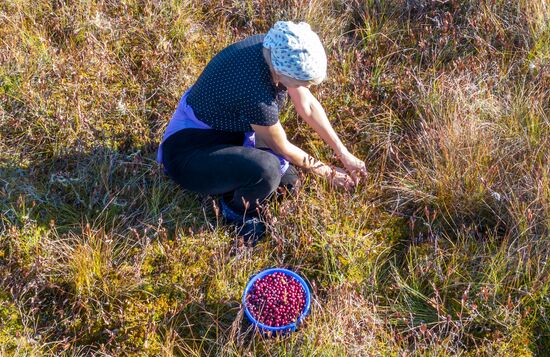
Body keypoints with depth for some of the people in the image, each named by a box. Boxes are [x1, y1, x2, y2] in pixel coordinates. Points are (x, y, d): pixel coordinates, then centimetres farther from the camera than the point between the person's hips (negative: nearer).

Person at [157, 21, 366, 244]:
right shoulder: (256, 93, -36)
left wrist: (344, 154, 0)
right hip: (187, 152, -8)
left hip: (227, 129, 8)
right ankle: (236, 211, -1)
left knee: (288, 182, 3)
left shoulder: (277, 49, -15)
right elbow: (282, 148, -17)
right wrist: (328, 173, -3)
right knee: (266, 169, -32)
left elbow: (308, 106, -1)